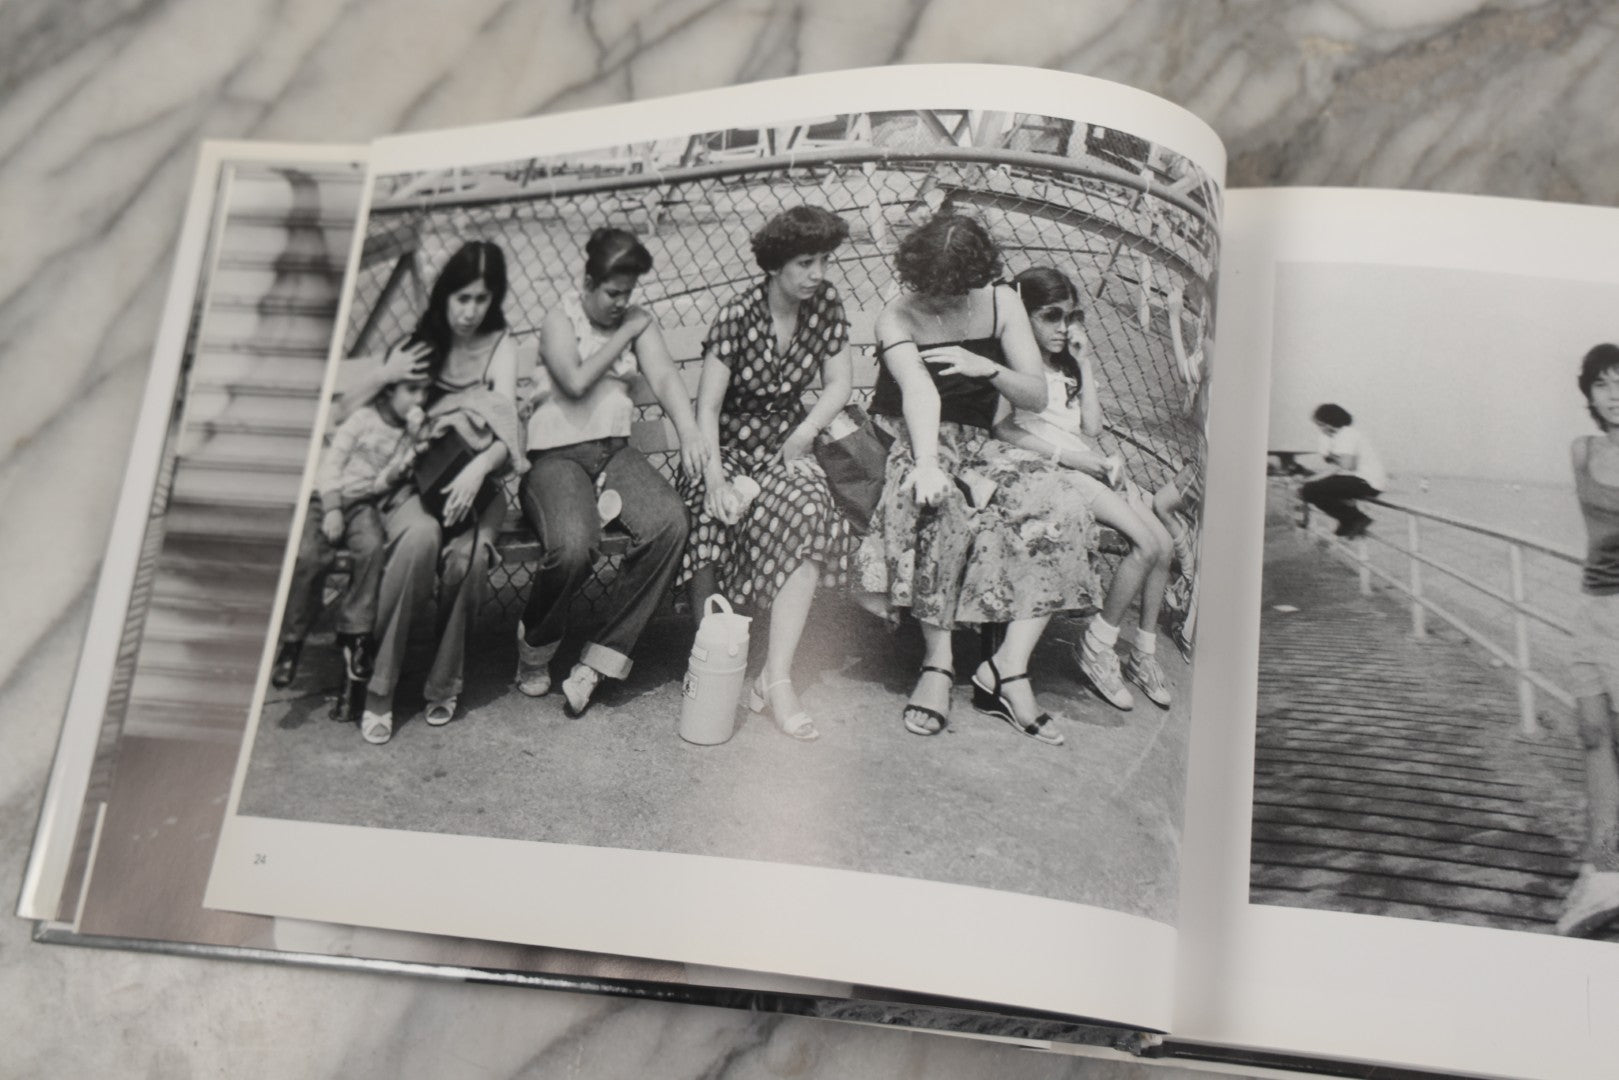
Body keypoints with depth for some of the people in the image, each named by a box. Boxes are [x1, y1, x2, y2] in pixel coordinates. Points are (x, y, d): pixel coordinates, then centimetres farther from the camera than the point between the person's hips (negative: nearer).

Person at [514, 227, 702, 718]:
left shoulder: (639, 321, 13)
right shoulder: (559, 321, 0)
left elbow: (664, 377, -3)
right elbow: (577, 381, -18)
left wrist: (689, 430, -22)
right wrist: (624, 336, -6)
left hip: (616, 451, 5)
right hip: (557, 455, -5)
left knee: (670, 521, -26)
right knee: (573, 545, -33)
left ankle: (599, 659, -17)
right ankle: (534, 649, -1)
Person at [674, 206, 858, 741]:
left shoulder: (825, 304, 0)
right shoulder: (738, 315, -15)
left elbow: (839, 382, 7)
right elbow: (708, 406, -18)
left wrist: (803, 436, -9)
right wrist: (714, 478, -30)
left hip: (785, 443, 3)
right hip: (728, 446, -3)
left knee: (808, 513, -29)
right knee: (717, 514, -35)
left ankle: (776, 678, -30)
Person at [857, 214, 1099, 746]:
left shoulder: (1002, 304, 4)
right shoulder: (896, 318, -6)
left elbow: (1037, 396, 2)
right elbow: (919, 391, -26)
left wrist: (987, 367, -17)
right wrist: (925, 464, -43)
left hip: (976, 446, 4)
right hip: (908, 443, -4)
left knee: (1060, 511, -23)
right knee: (934, 504, -40)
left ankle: (1007, 668, -24)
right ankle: (937, 663, -29)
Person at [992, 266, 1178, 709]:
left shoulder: (1069, 366, 24)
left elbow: (1092, 427, 12)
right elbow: (1003, 429, -15)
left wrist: (1084, 364, 9)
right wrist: (1066, 454, -18)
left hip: (1090, 465, 8)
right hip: (1050, 472, -8)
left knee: (1164, 544, -11)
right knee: (1147, 544, -22)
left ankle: (1144, 653, 0)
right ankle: (1097, 647, -11)